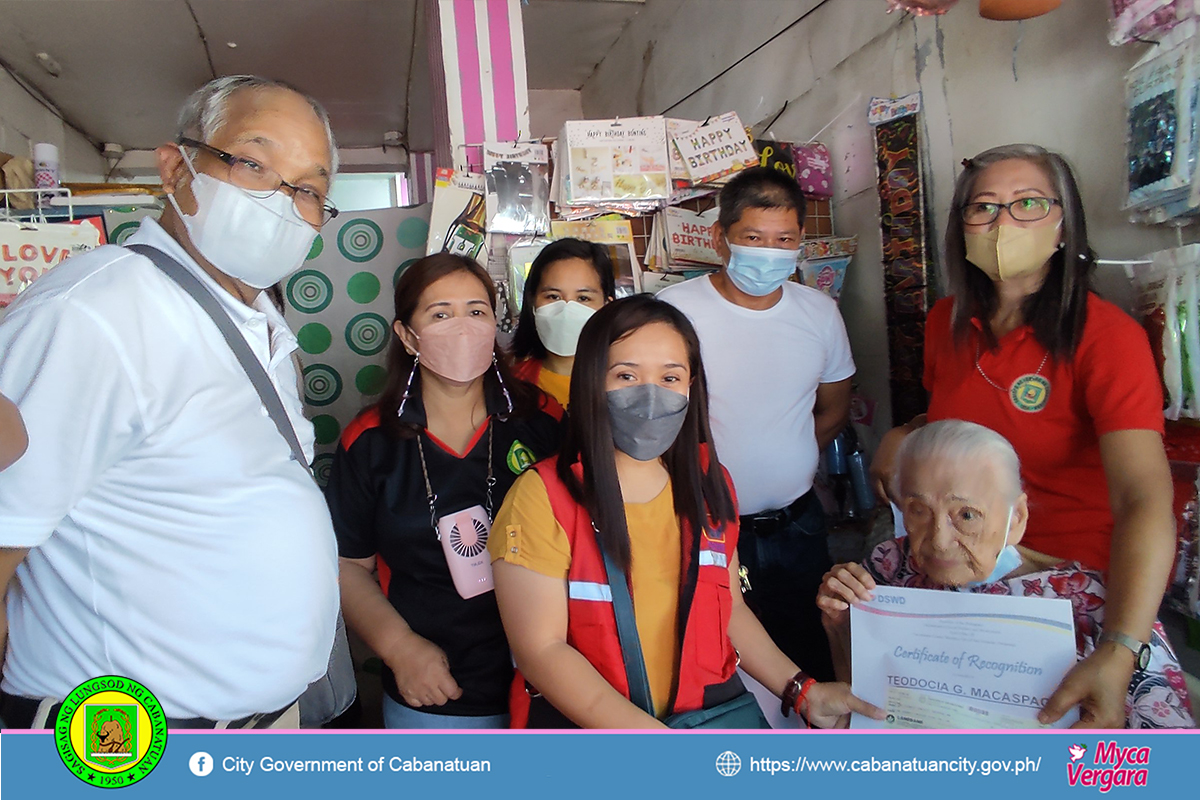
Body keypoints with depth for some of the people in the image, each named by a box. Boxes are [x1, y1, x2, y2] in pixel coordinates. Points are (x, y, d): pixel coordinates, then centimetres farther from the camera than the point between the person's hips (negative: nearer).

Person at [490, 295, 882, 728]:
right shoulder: (542, 496, -10)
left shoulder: (709, 483, 8)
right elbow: (541, 650, -12)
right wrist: (650, 736, -19)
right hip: (585, 723, -3)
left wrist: (803, 691, 7)